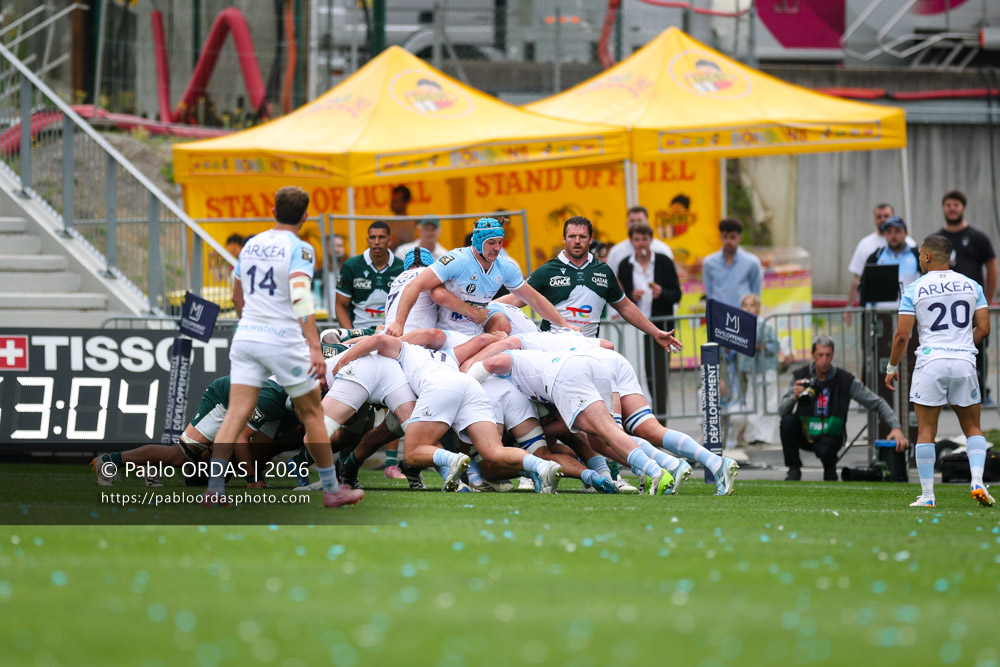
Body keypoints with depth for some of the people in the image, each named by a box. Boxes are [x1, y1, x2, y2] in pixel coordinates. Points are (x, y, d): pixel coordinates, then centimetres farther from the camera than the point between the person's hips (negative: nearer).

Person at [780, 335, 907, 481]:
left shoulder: (846, 380, -10)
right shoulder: (799, 376, -6)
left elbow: (877, 402, -8)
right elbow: (782, 411, -9)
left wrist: (896, 427, -20)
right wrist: (794, 397, -31)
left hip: (829, 437, -2)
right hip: (804, 435, 2)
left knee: (825, 450, -37)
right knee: (788, 420, -28)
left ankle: (830, 468, 2)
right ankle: (794, 469, -11)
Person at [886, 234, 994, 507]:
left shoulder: (915, 289, 0)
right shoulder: (971, 285, 8)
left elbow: (902, 335, -3)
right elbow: (983, 329, 6)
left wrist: (892, 367, 10)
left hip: (931, 362, -2)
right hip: (964, 362, 2)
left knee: (926, 430, 4)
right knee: (972, 428, 14)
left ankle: (927, 495, 0)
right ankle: (977, 481, -7)